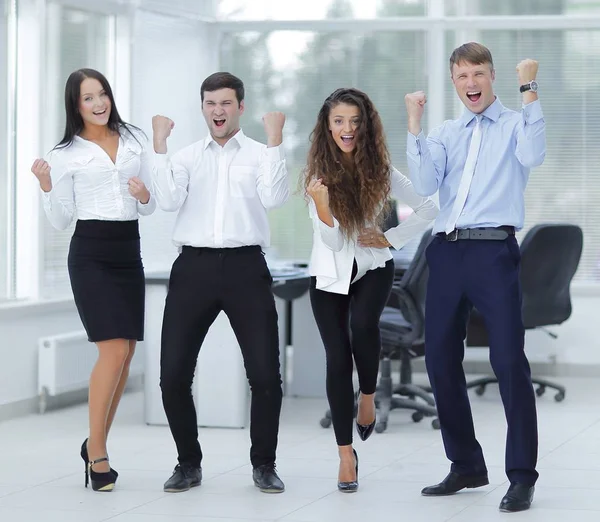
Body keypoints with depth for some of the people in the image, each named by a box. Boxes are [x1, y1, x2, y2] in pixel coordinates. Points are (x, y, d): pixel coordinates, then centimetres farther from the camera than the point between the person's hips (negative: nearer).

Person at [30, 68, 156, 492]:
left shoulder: (135, 140, 11)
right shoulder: (67, 154, 1)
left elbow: (149, 208, 14)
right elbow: (61, 220, 0)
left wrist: (144, 195, -8)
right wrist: (46, 186, -15)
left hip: (129, 251, 5)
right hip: (91, 253, -5)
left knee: (126, 353, 4)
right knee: (115, 349, -14)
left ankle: (96, 444, 17)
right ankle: (97, 449, -3)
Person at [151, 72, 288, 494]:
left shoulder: (261, 154, 9)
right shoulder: (187, 157, 13)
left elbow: (273, 198, -9)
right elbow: (169, 200, -3)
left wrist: (274, 139, -11)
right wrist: (160, 144, -4)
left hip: (245, 267, -1)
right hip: (194, 267, 2)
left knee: (265, 373, -3)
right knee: (174, 373, 0)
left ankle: (264, 464, 14)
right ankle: (189, 463, 16)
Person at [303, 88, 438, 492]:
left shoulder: (380, 171, -7)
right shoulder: (320, 173, -10)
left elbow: (428, 208, 0)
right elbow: (331, 239, -15)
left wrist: (390, 239, -6)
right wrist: (321, 202, -32)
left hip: (372, 267, 0)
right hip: (330, 273, 1)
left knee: (362, 323, -30)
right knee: (337, 358, -1)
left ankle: (369, 397, -2)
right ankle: (346, 455, 7)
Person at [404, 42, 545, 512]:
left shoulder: (515, 123, 4)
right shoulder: (445, 135, 15)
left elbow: (532, 156, -18)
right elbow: (424, 186, 1)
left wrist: (530, 91, -18)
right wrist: (414, 126, -3)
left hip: (494, 251, -5)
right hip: (447, 251, 5)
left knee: (509, 361, -9)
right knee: (440, 360, 8)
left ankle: (522, 475, -2)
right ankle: (466, 466, 22)